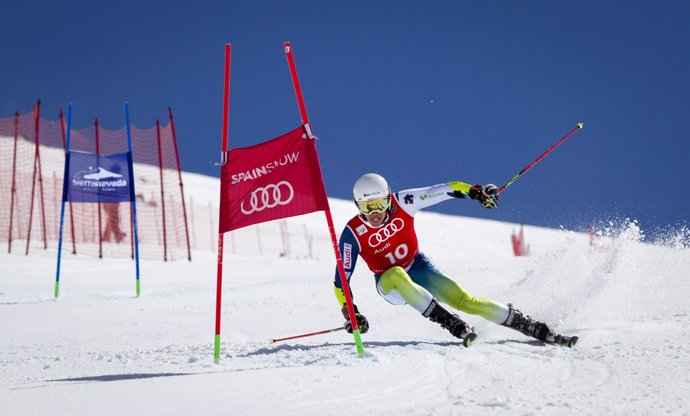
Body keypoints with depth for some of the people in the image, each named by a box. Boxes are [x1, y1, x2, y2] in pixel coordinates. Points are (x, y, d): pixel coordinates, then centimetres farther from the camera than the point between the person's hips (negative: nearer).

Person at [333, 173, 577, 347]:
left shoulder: (400, 203, -19)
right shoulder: (353, 234, -22)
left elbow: (441, 191, -18)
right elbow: (341, 280, -16)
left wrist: (474, 191, -32)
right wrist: (350, 314, -26)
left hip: (418, 268, 1)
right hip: (390, 283, -1)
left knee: (462, 299, -15)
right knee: (398, 275, -37)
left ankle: (536, 329, -7)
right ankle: (453, 325, -34)